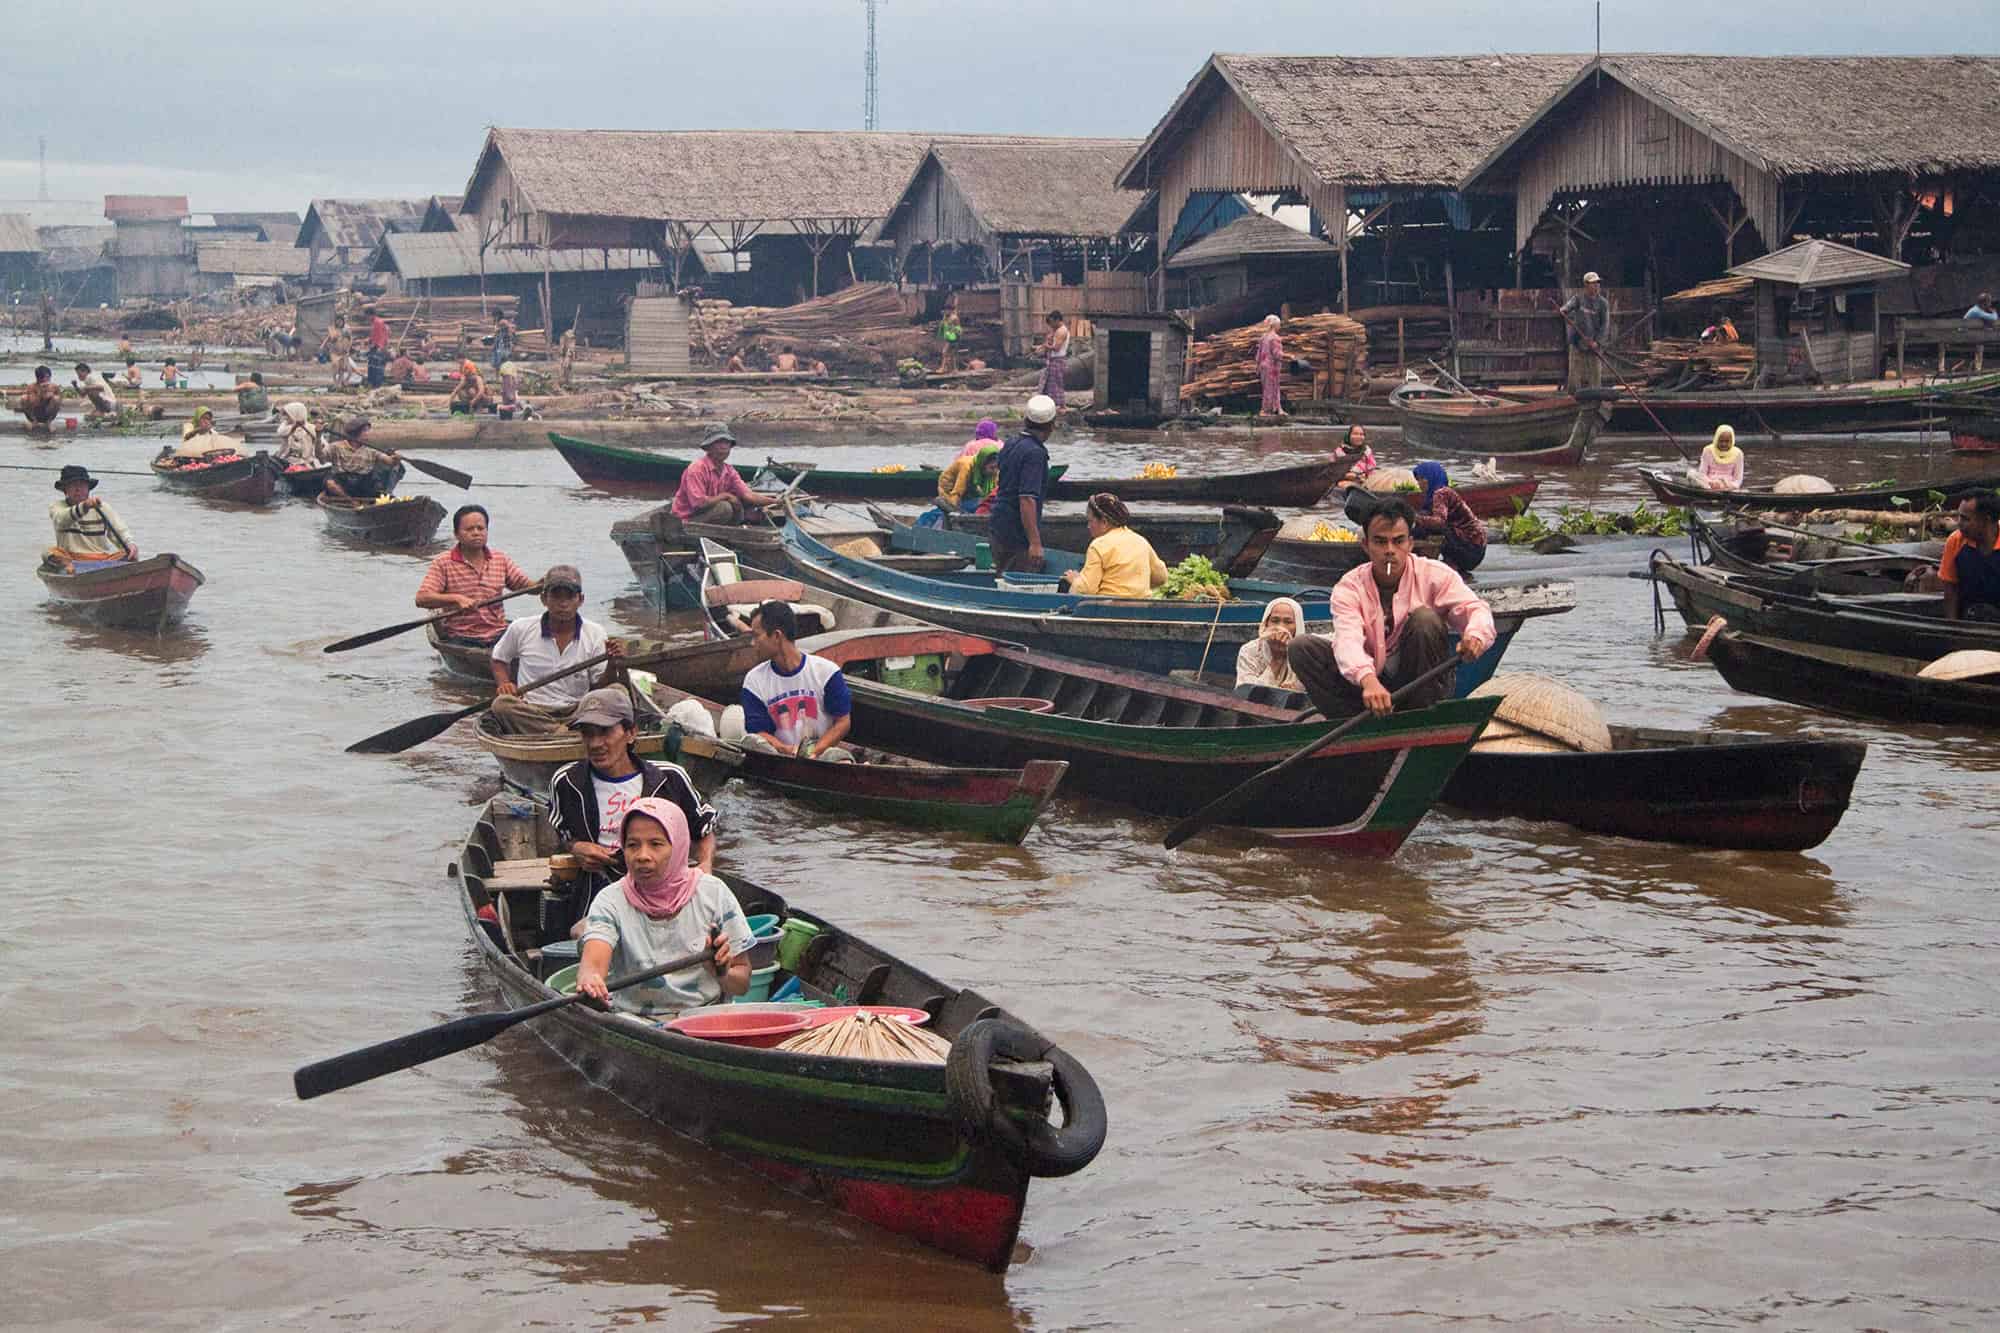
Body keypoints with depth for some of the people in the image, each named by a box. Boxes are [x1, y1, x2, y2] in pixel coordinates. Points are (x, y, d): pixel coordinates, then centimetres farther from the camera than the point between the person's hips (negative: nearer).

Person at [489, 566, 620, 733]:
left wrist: (612, 666, -21)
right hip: (530, 712, 0)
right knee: (502, 704, -33)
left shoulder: (595, 633, 5)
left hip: (576, 713, 0)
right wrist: (504, 684, 2)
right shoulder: (522, 629, 5)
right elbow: (499, 659, 22)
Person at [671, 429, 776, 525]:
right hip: (688, 519, -8)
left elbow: (747, 495, -6)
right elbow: (699, 502, -28)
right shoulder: (697, 469, -20)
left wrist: (773, 501, -20)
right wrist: (725, 496, -17)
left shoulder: (729, 471, 4)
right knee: (725, 508, -29)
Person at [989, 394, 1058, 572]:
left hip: (997, 530, 9)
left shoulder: (1010, 445, 10)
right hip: (1019, 537, -9)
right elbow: (1027, 499, -25)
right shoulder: (1035, 453, -17)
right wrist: (1035, 542, -26)